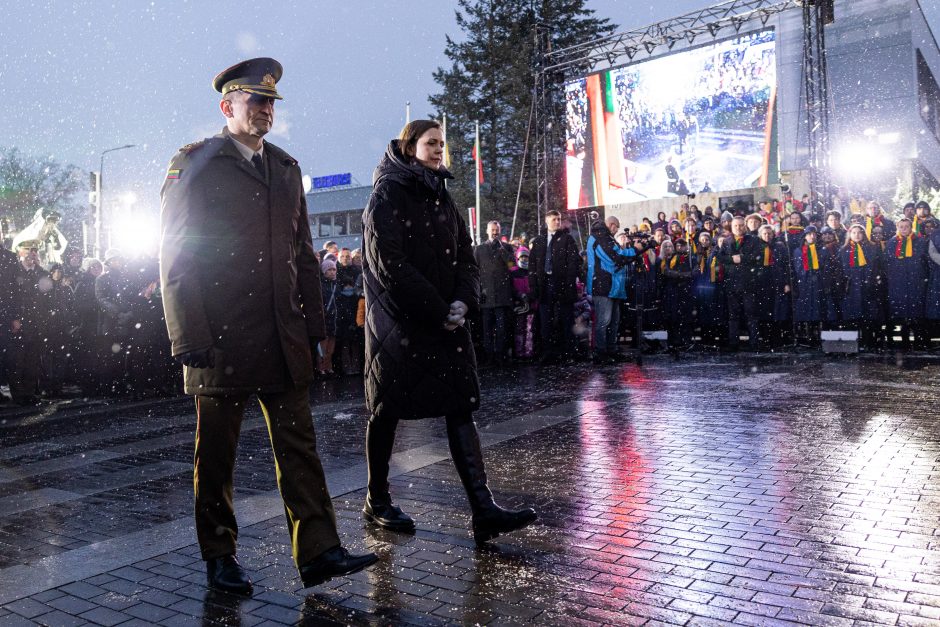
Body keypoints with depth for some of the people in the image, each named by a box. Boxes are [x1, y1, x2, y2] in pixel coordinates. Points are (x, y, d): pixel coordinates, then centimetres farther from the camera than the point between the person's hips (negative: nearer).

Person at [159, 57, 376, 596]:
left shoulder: (286, 168, 15)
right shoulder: (194, 164, -2)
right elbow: (175, 259, -6)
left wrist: (314, 325, 10)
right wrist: (190, 340, -12)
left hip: (284, 339, 5)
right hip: (221, 339, -4)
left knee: (299, 443, 4)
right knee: (217, 451, 8)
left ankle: (318, 551, 9)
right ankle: (220, 556, 24)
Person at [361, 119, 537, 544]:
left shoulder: (440, 196, 15)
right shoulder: (387, 194, -5)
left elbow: (465, 255, 12)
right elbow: (390, 264, -16)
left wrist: (462, 302, -7)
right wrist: (439, 311, -16)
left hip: (446, 320, 6)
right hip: (398, 322, -6)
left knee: (461, 408, -2)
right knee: (387, 410, 6)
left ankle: (483, 510, -5)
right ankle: (376, 501, 23)